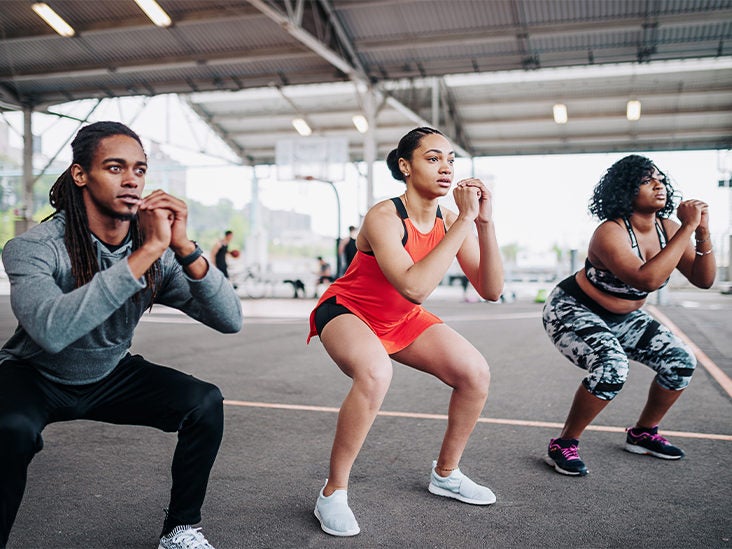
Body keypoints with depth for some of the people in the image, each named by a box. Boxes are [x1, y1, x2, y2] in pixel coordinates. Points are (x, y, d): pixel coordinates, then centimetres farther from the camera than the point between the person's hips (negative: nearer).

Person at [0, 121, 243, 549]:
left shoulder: (159, 252, -15)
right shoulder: (35, 247, -25)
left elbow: (230, 320, -22)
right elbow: (51, 330, -45)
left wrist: (185, 249, -37)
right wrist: (147, 252, -46)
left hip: (110, 377, 4)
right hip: (35, 377, -3)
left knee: (205, 402, -18)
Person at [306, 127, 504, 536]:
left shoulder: (451, 220, -10)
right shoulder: (384, 218, -29)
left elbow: (491, 290, -16)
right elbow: (414, 287, -44)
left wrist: (485, 224, -28)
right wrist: (464, 221, -39)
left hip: (403, 319, 7)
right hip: (347, 311, -6)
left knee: (476, 372, -7)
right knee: (376, 373, -37)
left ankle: (446, 473, 17)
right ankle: (333, 494, -17)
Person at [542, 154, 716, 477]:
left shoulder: (667, 229, -5)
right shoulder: (611, 232, -28)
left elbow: (703, 279, -3)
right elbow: (647, 280, -42)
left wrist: (703, 233, -19)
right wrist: (687, 228, -36)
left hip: (621, 318, 8)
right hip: (571, 312, -8)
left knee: (681, 361, 0)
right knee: (612, 368, -32)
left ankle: (643, 433, 21)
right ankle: (564, 444, -12)